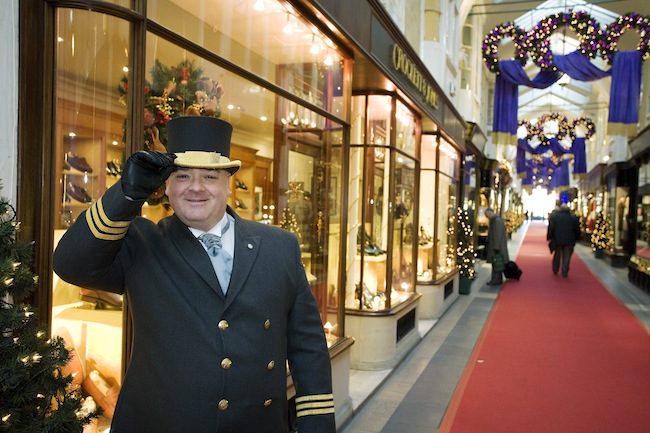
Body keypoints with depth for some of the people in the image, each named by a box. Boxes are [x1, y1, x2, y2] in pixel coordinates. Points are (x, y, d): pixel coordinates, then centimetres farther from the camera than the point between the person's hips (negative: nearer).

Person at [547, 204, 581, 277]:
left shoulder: (554, 217, -3)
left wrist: (549, 237, 2)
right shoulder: (574, 218, 0)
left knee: (557, 256, 16)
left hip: (557, 240, 0)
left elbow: (550, 228, -5)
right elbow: (577, 230, 3)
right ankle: (564, 273, 4)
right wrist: (576, 238, 13)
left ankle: (555, 271, 25)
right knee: (566, 258, 5)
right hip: (569, 241, 0)